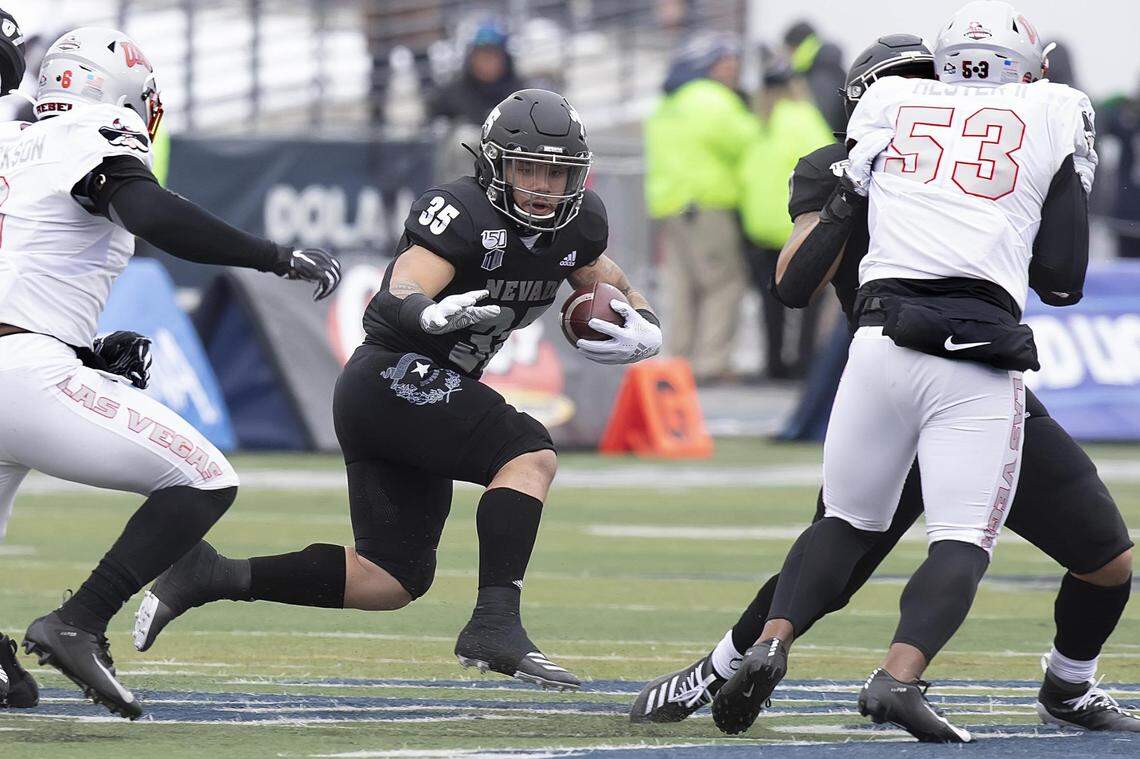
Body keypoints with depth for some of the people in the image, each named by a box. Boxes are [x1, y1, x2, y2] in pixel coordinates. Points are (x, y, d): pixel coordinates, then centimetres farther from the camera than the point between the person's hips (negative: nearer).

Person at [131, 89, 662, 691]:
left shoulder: (579, 223, 5)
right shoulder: (461, 213, -19)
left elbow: (621, 299, 18)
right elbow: (393, 307, -30)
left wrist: (640, 335, -6)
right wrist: (433, 314, -54)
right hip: (397, 376, -9)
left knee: (392, 580, 7)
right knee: (530, 454, -21)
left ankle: (212, 576, 8)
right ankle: (495, 624, -27)